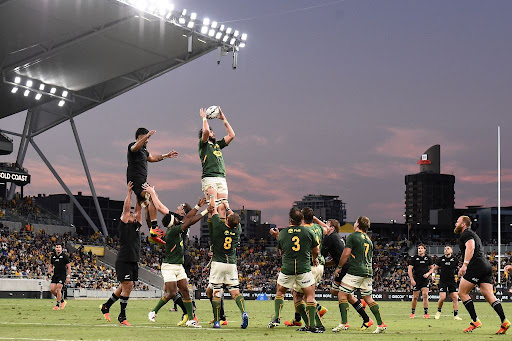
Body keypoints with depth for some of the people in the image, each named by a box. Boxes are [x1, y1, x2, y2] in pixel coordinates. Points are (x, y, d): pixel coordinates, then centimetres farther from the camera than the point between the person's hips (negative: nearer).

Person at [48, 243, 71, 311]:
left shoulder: (64, 256, -5)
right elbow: (51, 266, 22)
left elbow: (69, 267, -4)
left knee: (58, 289, -14)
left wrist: (68, 277, -10)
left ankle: (58, 305, -4)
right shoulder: (53, 256, 10)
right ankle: (62, 300, 16)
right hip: (55, 275, 6)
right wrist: (49, 270, -1)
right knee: (52, 289, -4)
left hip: (62, 275, -6)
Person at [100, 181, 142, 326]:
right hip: (123, 261, -7)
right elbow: (126, 208, -8)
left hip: (134, 262, 7)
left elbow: (139, 208, 15)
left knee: (125, 288, 10)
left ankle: (106, 306, 26)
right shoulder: (124, 225, -1)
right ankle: (122, 316, -3)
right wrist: (129, 192, -6)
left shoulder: (137, 225, 16)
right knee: (127, 287, -10)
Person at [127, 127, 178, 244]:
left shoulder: (143, 150, 25)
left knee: (148, 205, 8)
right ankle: (154, 228, -33)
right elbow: (135, 147, -30)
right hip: (136, 179, -11)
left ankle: (152, 235, 8)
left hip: (142, 181, 11)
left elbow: (152, 158, 41)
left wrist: (166, 155, 42)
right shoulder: (133, 146, -5)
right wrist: (147, 136, -41)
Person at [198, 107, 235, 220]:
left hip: (222, 179, 6)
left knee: (222, 207, -5)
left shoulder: (218, 145, 27)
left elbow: (231, 135, 23)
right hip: (209, 178, -6)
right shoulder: (203, 144, 9)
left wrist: (224, 119, 24)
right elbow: (206, 131, -10)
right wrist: (204, 118, 7)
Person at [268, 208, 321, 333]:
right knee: (310, 296, 5)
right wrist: (314, 259, 31)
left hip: (287, 269, 2)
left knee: (280, 292, 23)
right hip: (304, 268, -2)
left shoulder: (282, 233, 2)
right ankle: (311, 326, -2)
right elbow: (316, 251, 9)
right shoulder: (308, 232, -2)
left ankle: (276, 318, 12)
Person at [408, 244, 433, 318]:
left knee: (425, 295, -14)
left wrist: (428, 273, -5)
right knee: (415, 297, 2)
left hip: (425, 280, 1)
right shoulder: (413, 258, 0)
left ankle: (426, 313, -9)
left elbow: (432, 268, 15)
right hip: (416, 280, -1)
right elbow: (409, 269, -1)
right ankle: (412, 313, 19)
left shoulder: (428, 258, 6)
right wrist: (412, 279, -10)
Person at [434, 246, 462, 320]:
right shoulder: (440, 259, 2)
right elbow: (435, 268, 15)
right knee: (442, 297, -12)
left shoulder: (455, 260, 2)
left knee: (455, 297, -6)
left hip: (452, 281, 1)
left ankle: (456, 315, 1)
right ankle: (438, 311, 13)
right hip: (443, 281, -1)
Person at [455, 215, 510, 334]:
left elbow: (470, 247, -17)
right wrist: (464, 271, 37)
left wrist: (465, 264, -25)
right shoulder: (472, 234, 31)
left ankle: (475, 321, -8)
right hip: (486, 266, 9)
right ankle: (504, 321, -15)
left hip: (476, 265, -9)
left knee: (462, 292, -3)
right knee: (489, 295, 0)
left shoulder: (466, 233, 1)